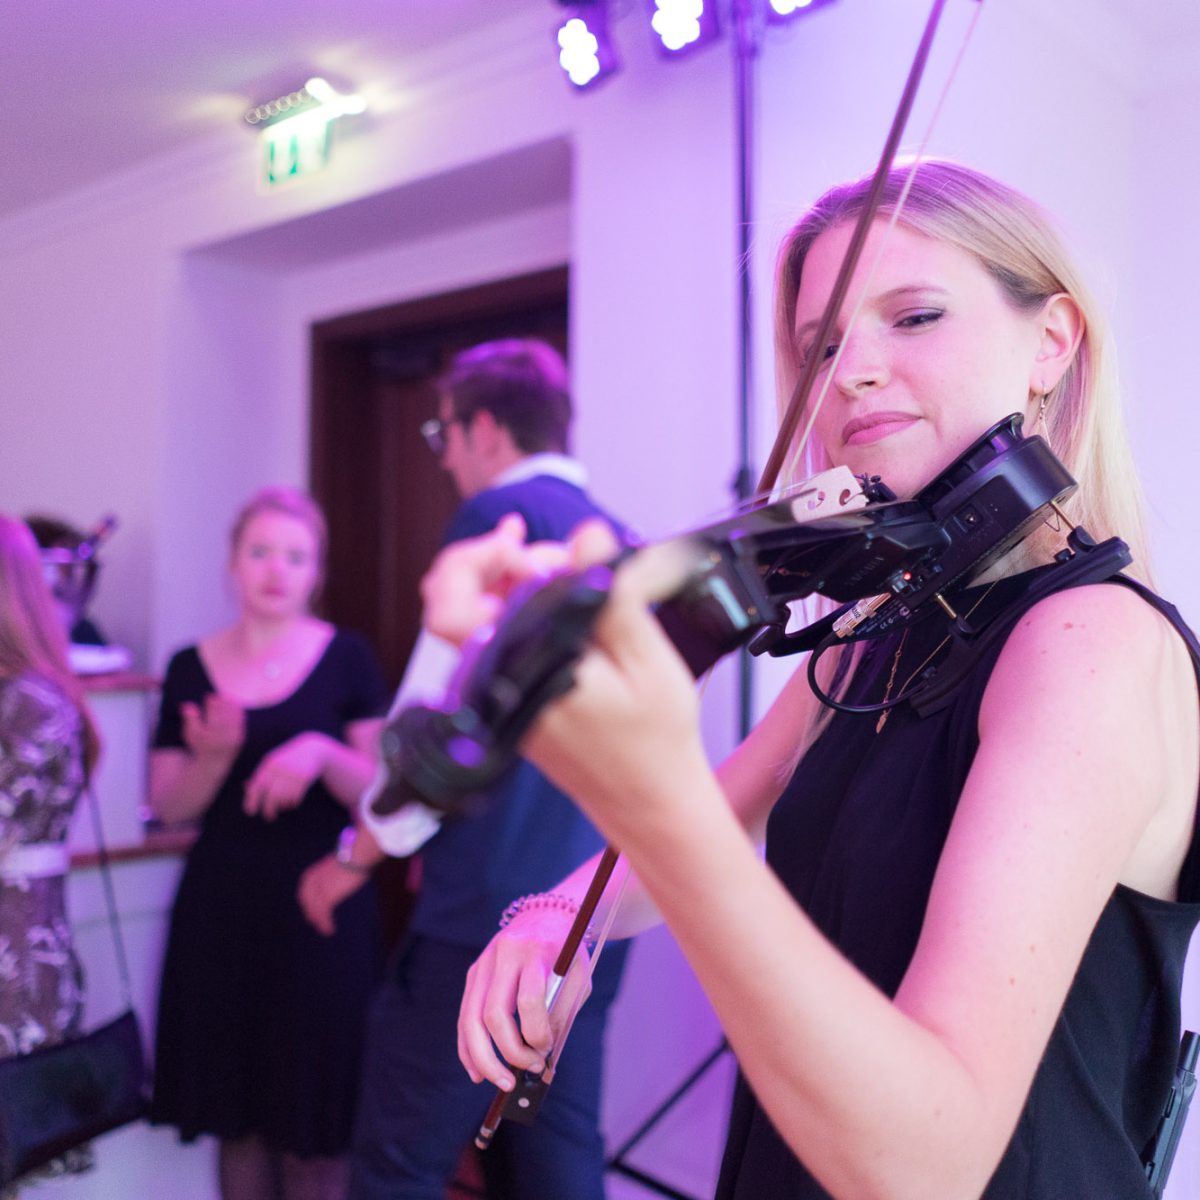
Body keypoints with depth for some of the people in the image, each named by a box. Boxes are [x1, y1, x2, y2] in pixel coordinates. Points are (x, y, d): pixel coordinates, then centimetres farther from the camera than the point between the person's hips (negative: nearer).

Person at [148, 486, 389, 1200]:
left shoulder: (347, 659, -2)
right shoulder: (192, 668, 5)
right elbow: (170, 806, 5)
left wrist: (322, 753, -22)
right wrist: (214, 756, -15)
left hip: (320, 914, -2)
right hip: (221, 914, 3)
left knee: (313, 1124, 4)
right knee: (236, 1114, 12)